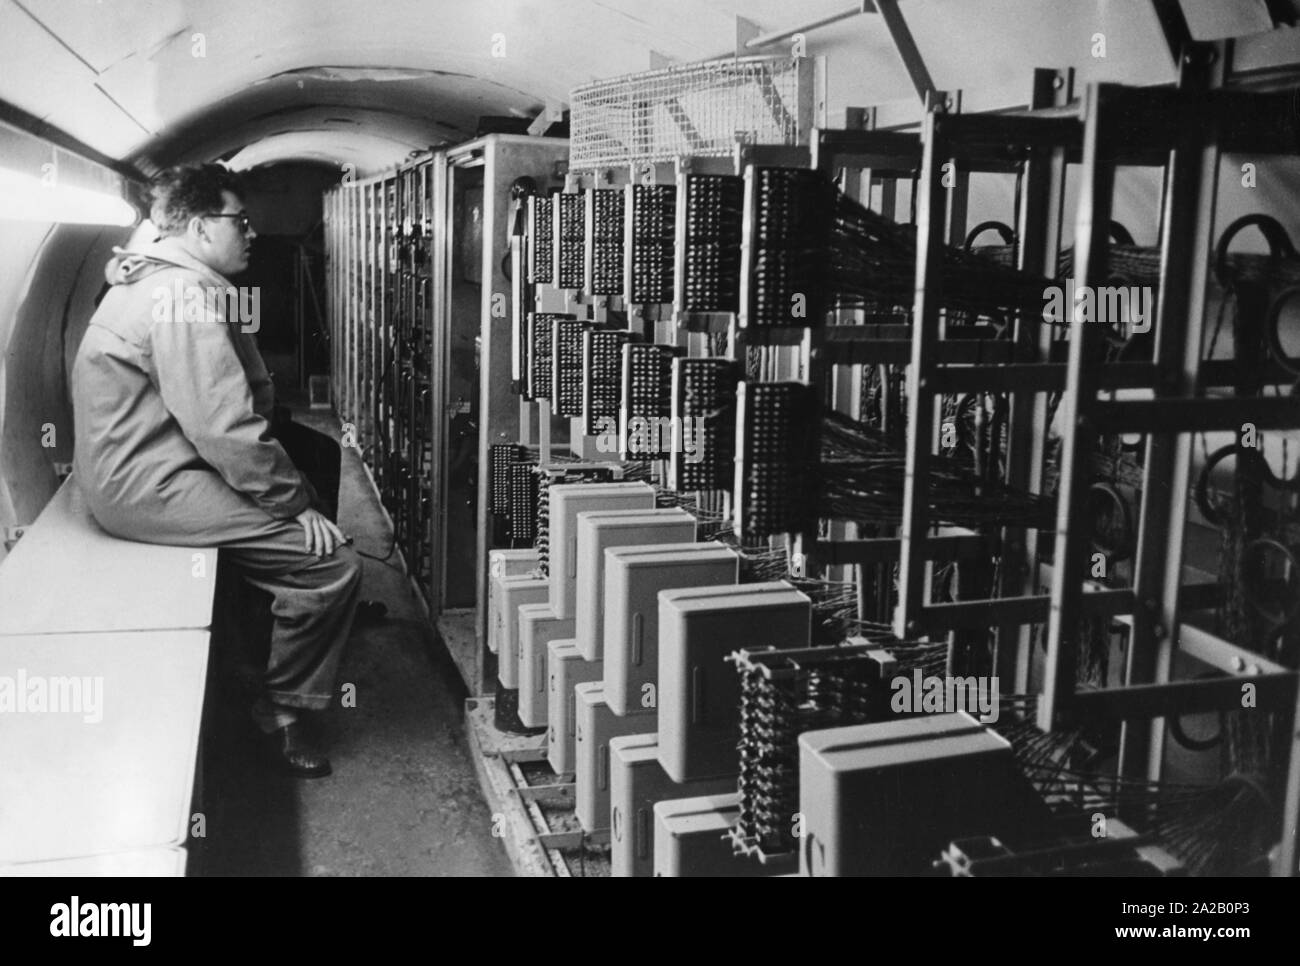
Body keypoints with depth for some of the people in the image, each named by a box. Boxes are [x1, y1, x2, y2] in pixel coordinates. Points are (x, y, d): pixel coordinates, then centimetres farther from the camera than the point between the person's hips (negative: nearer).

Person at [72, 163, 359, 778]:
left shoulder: (164, 280, 16)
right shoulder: (187, 295, -19)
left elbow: (240, 395, 14)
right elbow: (225, 426, -25)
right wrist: (297, 505, -16)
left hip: (137, 465, 11)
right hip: (148, 486, -11)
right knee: (332, 564, -16)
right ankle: (284, 710, 4)